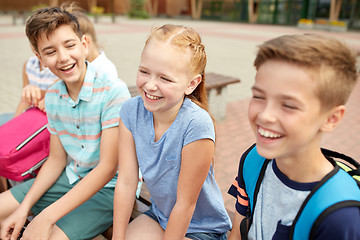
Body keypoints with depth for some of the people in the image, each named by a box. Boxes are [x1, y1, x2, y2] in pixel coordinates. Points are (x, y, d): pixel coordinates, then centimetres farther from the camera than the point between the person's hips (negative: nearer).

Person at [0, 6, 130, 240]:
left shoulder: (113, 92, -23)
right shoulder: (52, 97, 0)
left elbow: (108, 167, -23)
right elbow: (56, 160, 8)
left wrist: (47, 216, -22)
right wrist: (24, 208, -2)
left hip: (109, 188, -6)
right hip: (71, 178, 7)